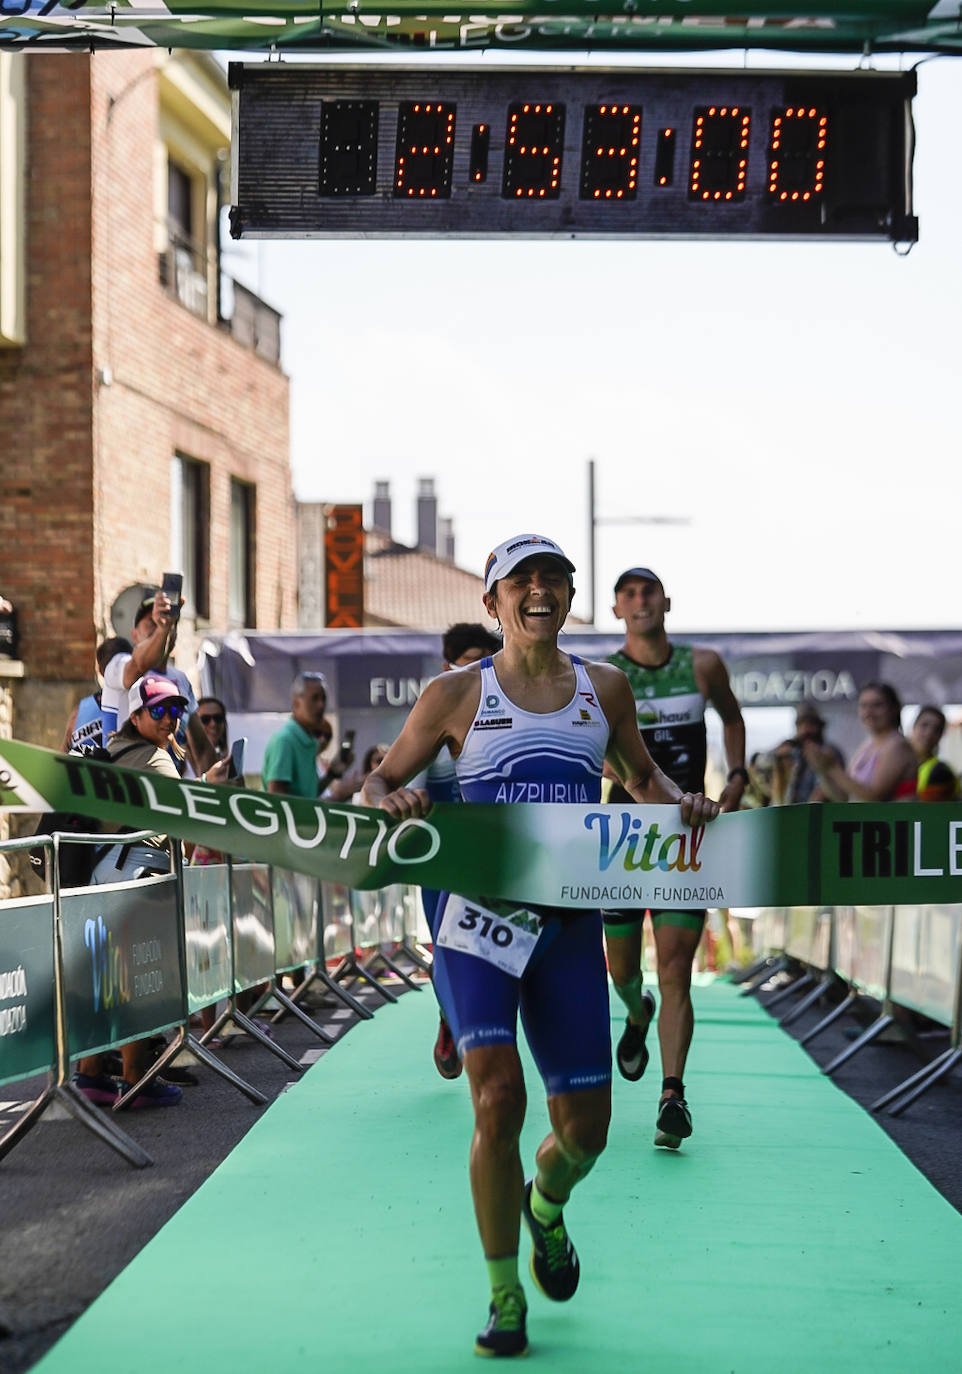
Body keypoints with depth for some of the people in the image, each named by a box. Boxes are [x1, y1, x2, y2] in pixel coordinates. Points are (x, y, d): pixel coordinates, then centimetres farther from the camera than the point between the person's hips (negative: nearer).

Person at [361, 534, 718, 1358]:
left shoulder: (604, 690, 10)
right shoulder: (457, 694, 3)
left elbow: (641, 776, 25)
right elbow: (381, 781, 8)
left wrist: (679, 799, 4)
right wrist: (393, 801, -15)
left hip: (569, 923, 3)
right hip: (478, 912, -3)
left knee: (585, 1127, 4)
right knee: (498, 1098, -18)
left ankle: (545, 1205, 42)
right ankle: (505, 1298, -1)